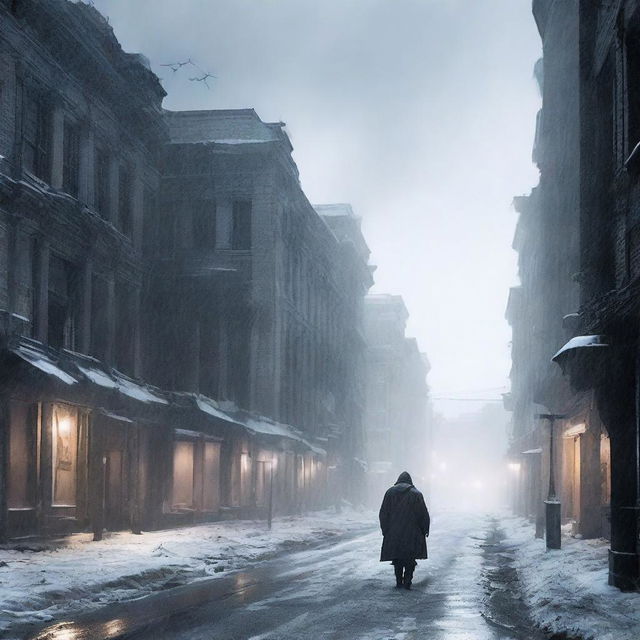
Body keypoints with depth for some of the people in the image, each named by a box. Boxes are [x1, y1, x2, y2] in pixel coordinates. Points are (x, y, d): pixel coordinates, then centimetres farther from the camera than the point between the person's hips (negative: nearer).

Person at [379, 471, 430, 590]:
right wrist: (425, 530, 8)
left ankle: (399, 581, 10)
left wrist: (385, 529, 7)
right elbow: (424, 514, 0)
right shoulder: (416, 494, 0)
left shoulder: (390, 492, 3)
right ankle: (407, 581, -5)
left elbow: (383, 513, 2)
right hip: (412, 533, -1)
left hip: (393, 532, 1)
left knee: (397, 557, 11)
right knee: (410, 558, 6)